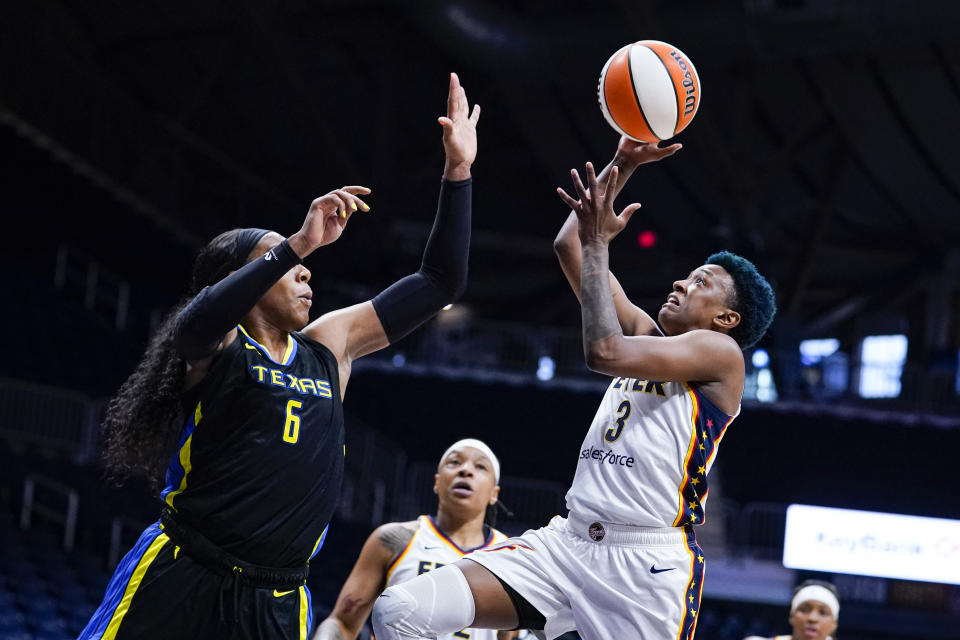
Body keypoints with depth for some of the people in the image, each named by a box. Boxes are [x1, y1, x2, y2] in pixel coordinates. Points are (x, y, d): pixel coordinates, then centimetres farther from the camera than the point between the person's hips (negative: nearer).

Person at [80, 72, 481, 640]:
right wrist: (298, 245, -33)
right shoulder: (218, 343, 0)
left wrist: (458, 173, 11)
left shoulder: (329, 346, 15)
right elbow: (195, 325, -27)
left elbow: (440, 283, 18)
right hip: (179, 582, -4)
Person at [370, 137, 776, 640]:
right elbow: (569, 247, 22)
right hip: (566, 541, 7)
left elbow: (604, 352, -17)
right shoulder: (646, 335, 20)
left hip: (649, 563, -6)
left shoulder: (721, 353, -2)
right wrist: (622, 164, 16)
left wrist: (598, 244, -8)